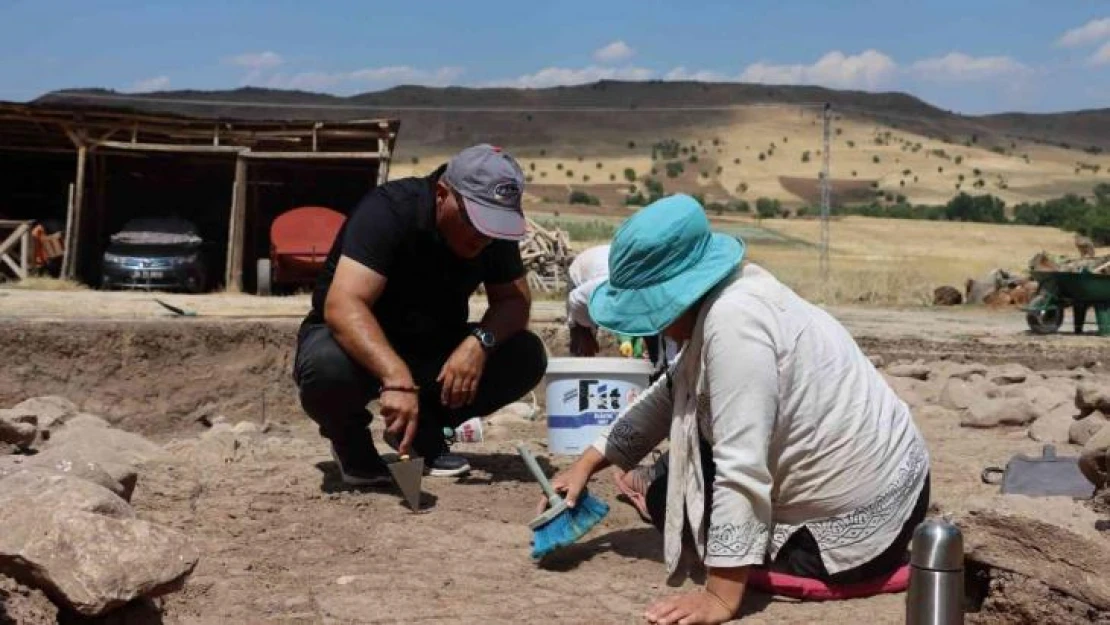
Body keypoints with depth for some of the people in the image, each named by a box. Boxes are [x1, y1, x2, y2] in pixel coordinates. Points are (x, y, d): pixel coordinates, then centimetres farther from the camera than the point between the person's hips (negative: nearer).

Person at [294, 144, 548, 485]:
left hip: (433, 349, 5)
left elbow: (514, 300, -7)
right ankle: (349, 439, -2)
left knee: (527, 355, -17)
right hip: (363, 345, -5)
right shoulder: (388, 211, -27)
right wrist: (397, 378, -52)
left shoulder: (494, 227, -10)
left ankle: (424, 431, 4)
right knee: (327, 367, -39)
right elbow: (342, 306, -39)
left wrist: (481, 340, -30)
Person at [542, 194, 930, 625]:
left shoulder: (732, 322, -28)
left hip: (856, 530, -10)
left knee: (664, 489, 8)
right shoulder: (727, 295, 2)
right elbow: (668, 396, 13)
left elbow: (742, 472, -31)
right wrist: (587, 463, 13)